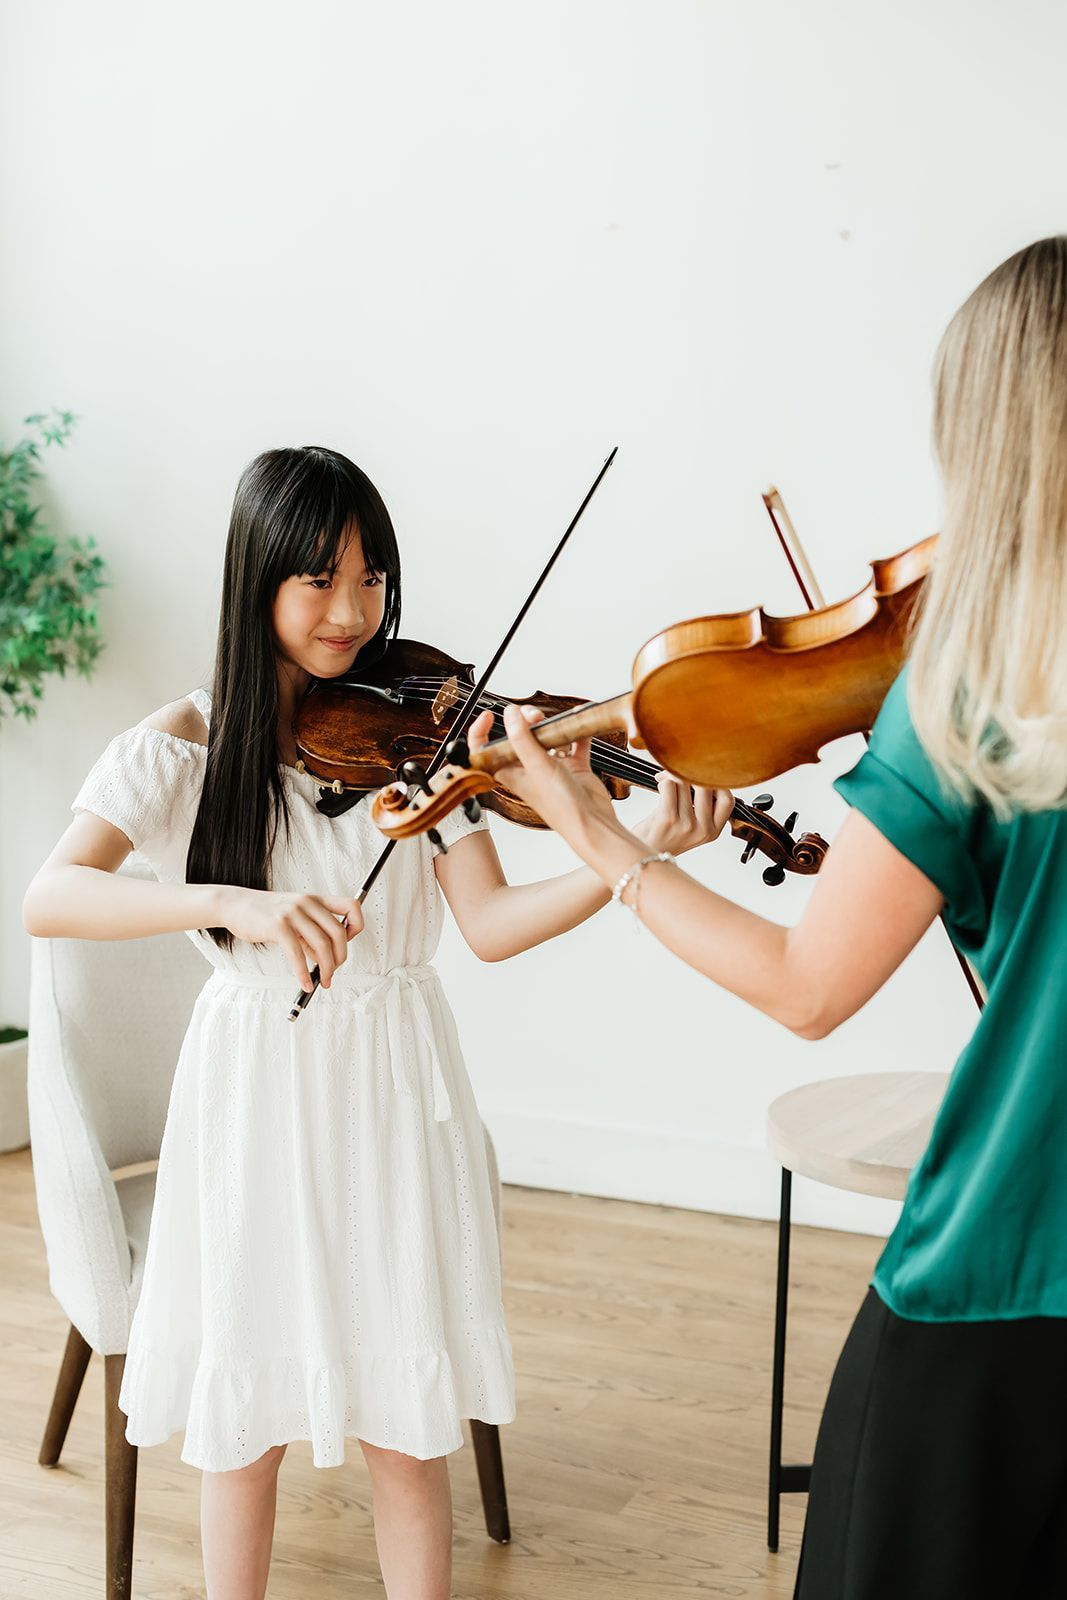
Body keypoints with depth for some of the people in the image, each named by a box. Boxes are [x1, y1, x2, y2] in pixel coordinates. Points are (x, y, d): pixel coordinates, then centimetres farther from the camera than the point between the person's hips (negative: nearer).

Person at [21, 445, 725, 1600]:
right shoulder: (184, 746, -5)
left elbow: (489, 923, -8)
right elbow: (46, 900, -18)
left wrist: (633, 858, -24)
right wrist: (232, 902, -32)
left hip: (394, 1093, 1)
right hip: (255, 1091, -1)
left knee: (406, 1417, 6)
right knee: (241, 1413, 10)